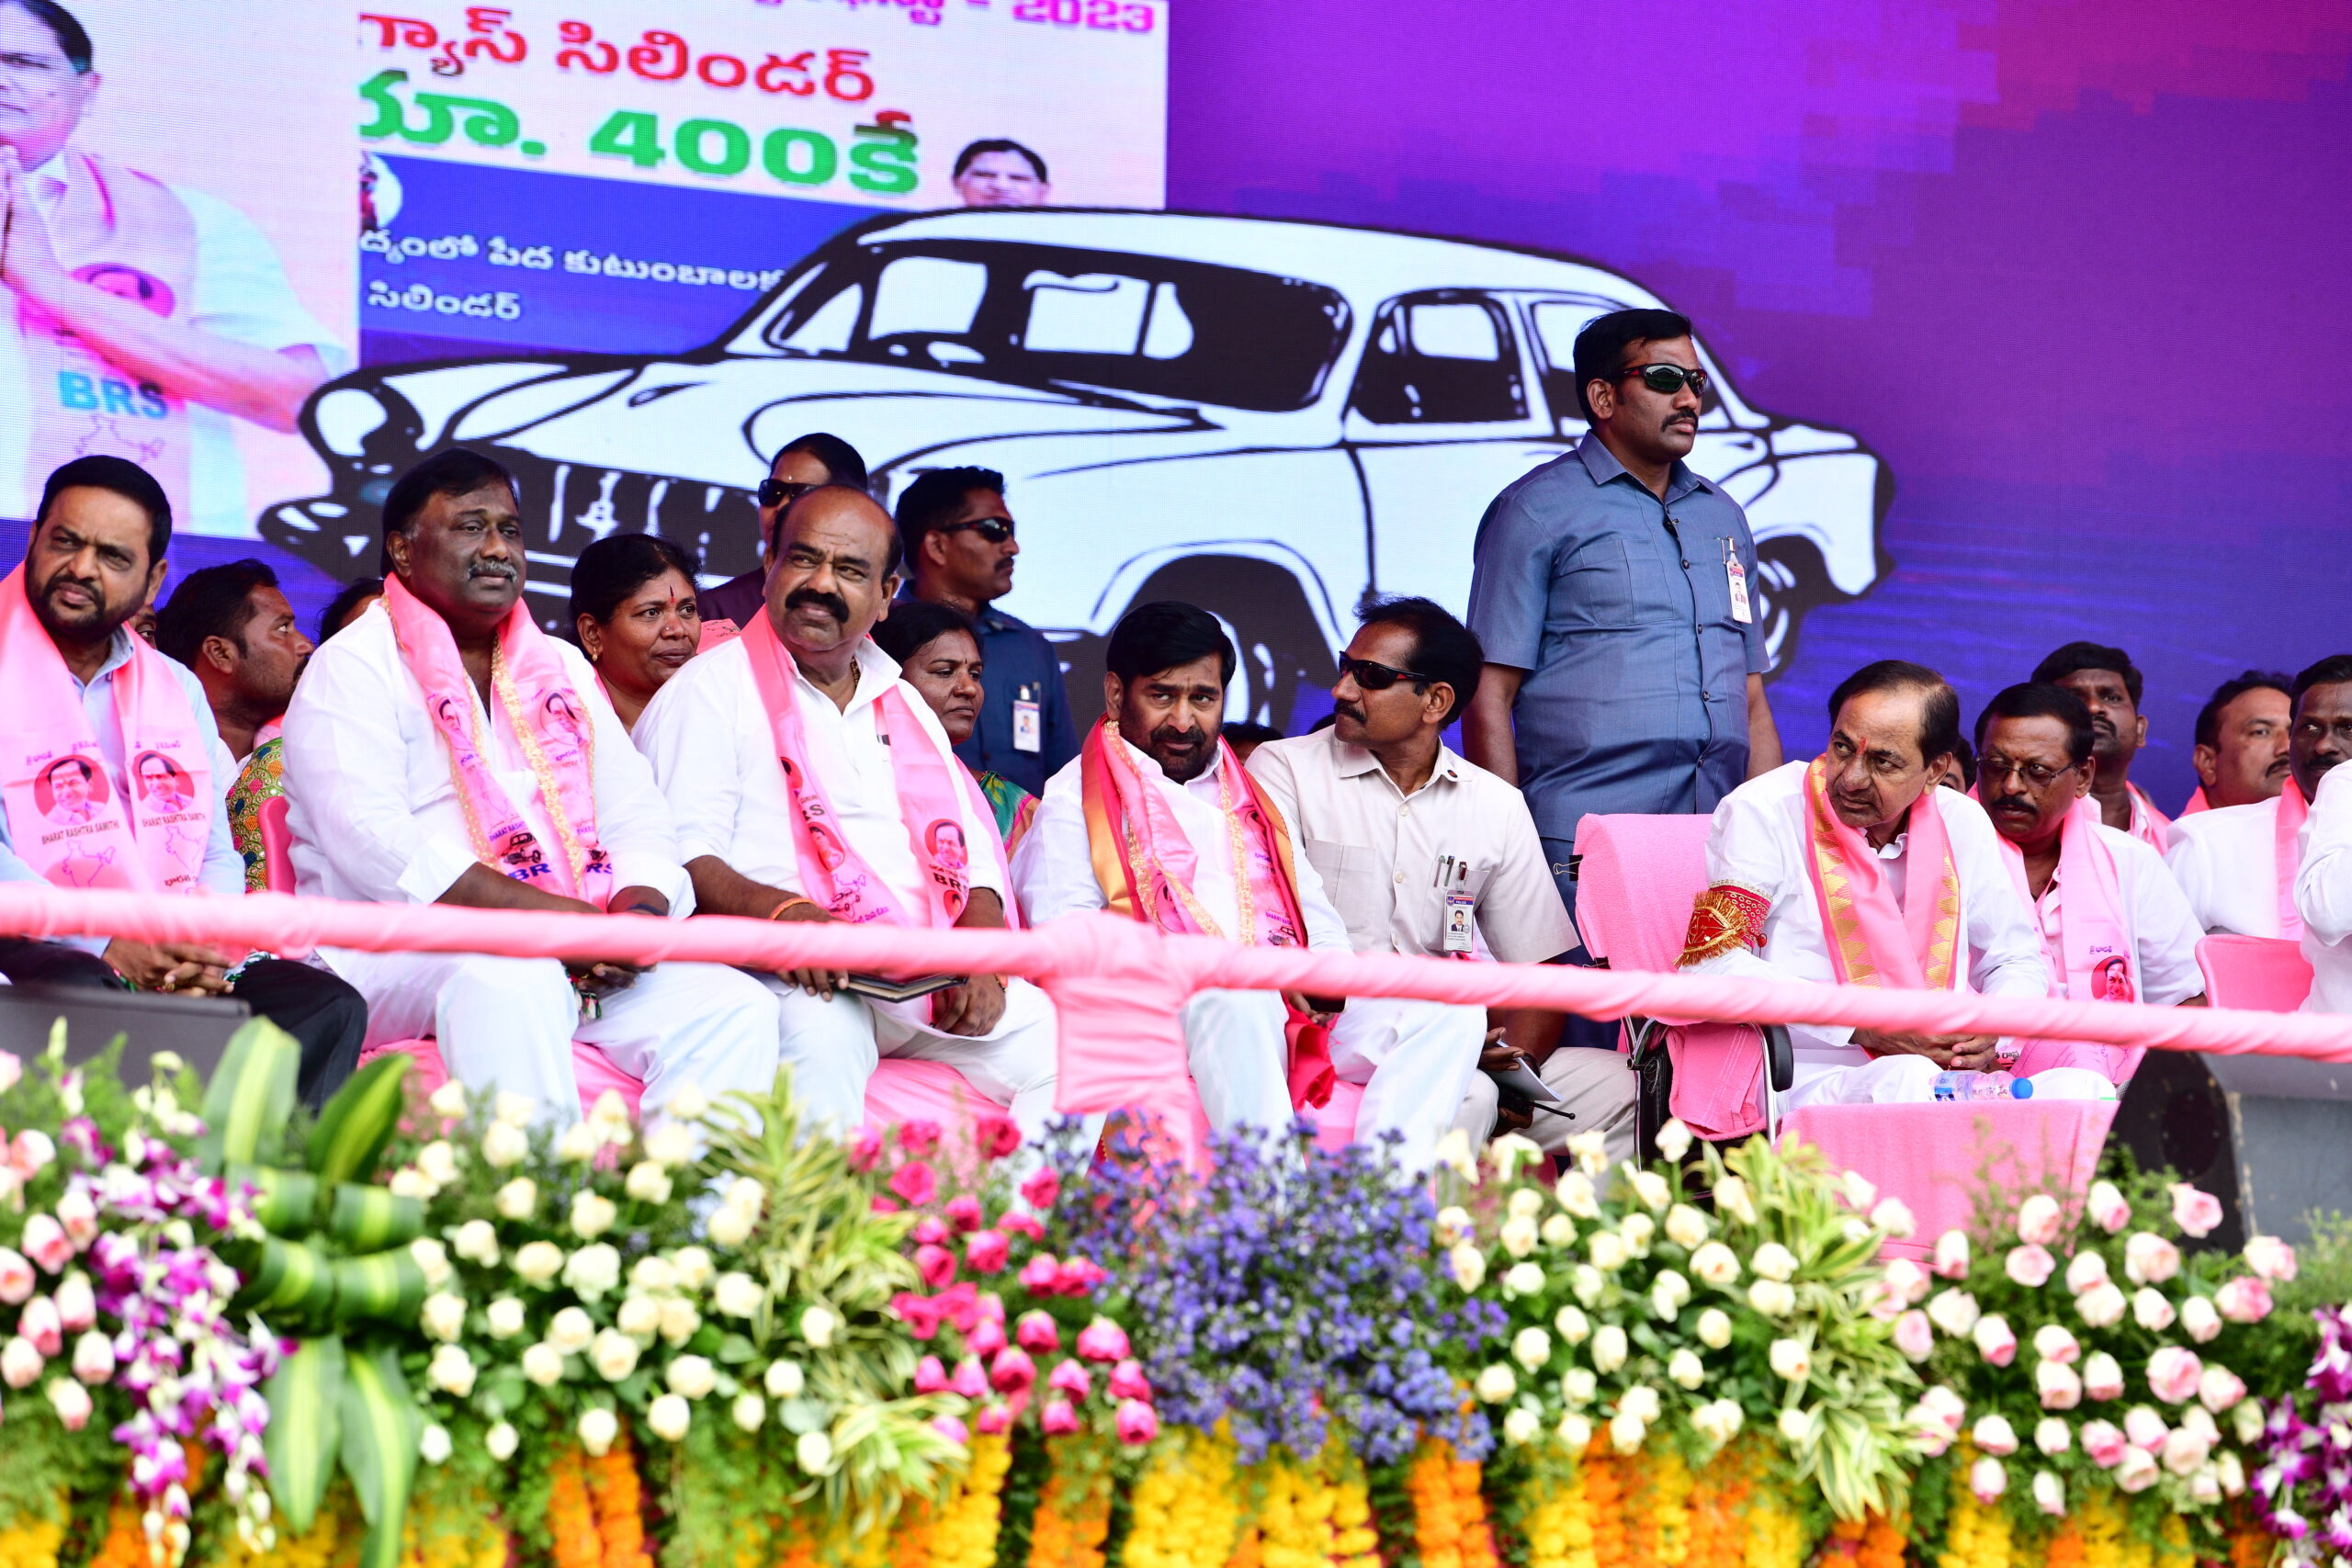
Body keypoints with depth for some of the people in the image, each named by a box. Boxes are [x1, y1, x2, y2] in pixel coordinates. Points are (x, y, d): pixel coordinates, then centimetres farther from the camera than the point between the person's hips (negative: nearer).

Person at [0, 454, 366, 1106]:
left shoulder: (178, 689, 20)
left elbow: (217, 856, 16)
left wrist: (210, 952, -8)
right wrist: (108, 945, -22)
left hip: (177, 959, 6)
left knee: (327, 1005, -16)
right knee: (77, 990, -39)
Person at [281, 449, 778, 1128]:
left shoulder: (563, 670, 24)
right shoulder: (352, 669, 2)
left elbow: (638, 818, 18)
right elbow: (373, 843, -13)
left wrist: (638, 914, -8)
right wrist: (554, 918, -21)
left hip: (580, 962, 6)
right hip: (397, 953, -6)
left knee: (733, 1006, -18)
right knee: (512, 977, -38)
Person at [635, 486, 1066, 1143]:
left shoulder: (906, 709, 25)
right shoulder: (712, 691, 6)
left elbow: (974, 864, 20)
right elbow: (681, 859, -7)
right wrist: (780, 913, -26)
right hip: (792, 978, -6)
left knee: (1053, 1037, -16)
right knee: (823, 1038, -38)